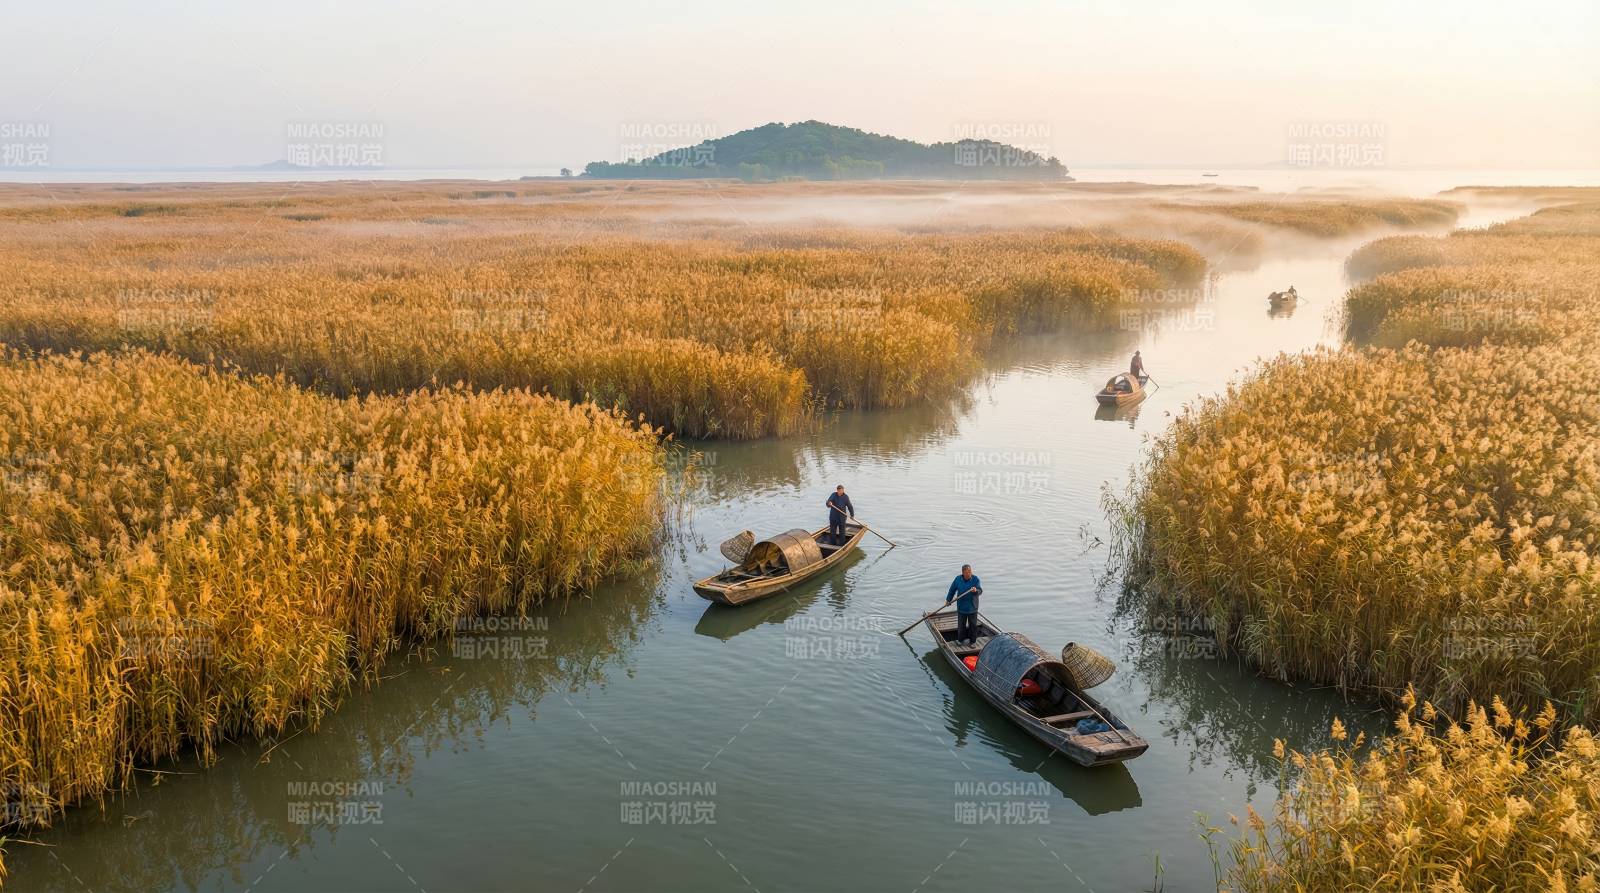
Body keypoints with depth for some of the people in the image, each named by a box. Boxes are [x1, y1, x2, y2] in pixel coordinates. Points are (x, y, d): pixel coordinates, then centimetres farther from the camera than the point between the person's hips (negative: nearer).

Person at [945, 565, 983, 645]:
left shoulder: (976, 579, -12)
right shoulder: (958, 579, -6)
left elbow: (980, 591, -19)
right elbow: (952, 590, 8)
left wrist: (976, 591, -41)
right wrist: (948, 600, 16)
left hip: (972, 607, -1)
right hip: (961, 607, 1)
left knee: (973, 625, 9)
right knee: (961, 625, 9)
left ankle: (973, 641, 24)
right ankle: (960, 640, 27)